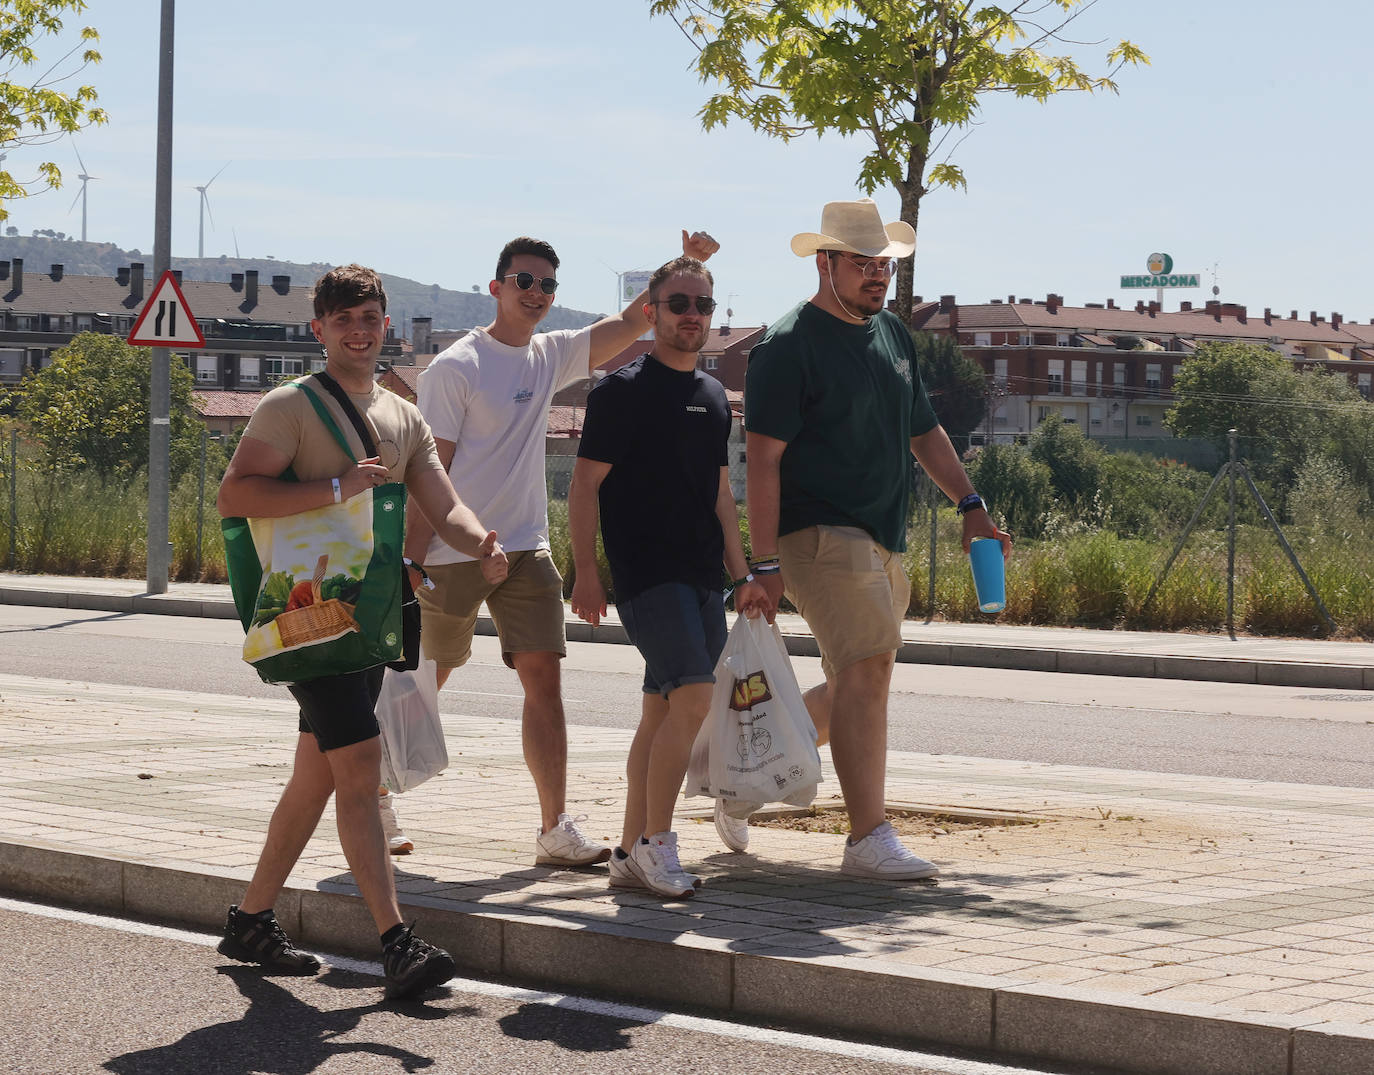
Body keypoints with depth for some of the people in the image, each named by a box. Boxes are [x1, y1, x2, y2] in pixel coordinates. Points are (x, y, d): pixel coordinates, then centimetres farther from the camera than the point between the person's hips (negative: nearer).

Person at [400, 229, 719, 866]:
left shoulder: (551, 356, 10)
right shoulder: (456, 367, -9)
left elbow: (630, 322, 13)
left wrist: (685, 266, -2)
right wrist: (411, 559, -17)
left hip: (526, 550, 5)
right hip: (452, 553, -5)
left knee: (544, 677, -6)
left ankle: (556, 829, -7)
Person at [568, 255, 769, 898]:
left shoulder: (713, 395, 17)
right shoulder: (624, 389, -4)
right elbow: (585, 484, -6)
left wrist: (742, 574, 18)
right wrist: (586, 572, -13)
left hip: (702, 578, 7)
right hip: (647, 573, -7)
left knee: (662, 711, 7)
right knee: (693, 697, -18)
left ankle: (631, 853, 13)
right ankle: (654, 841, -9)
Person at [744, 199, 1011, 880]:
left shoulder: (893, 335, 16)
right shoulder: (789, 345, -9)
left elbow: (923, 432, 26)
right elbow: (762, 457, -13)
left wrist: (969, 504, 15)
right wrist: (765, 563, -18)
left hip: (883, 540, 9)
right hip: (820, 535, -9)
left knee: (854, 686, 12)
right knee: (868, 667, -19)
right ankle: (868, 839, -18)